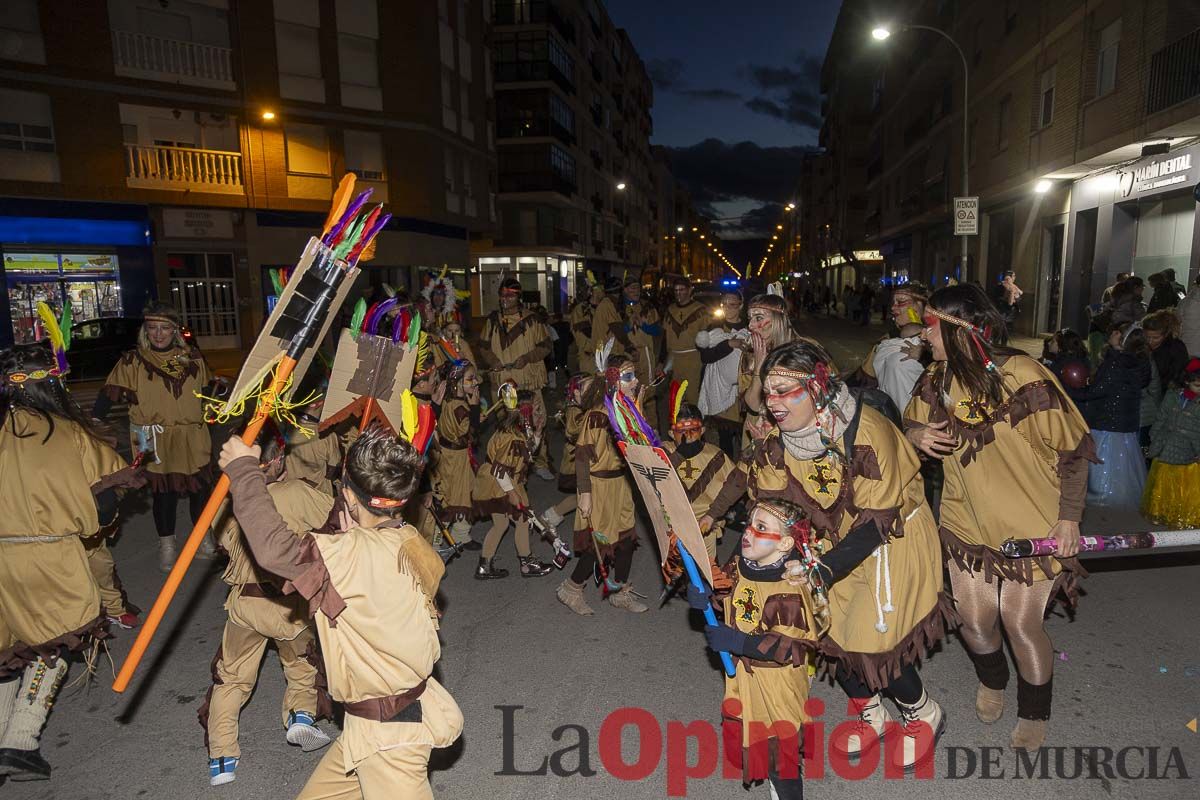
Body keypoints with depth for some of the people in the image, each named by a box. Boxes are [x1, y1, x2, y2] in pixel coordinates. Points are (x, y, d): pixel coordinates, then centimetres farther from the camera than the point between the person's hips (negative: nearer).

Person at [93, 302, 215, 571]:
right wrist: (94, 421, -17)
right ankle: (166, 545, 21)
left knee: (199, 488, 10)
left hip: (193, 438, 3)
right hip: (155, 442, -3)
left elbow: (207, 390, 23)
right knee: (163, 491, 4)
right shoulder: (133, 361, -3)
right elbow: (110, 393, -8)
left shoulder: (192, 357, 7)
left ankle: (203, 535, 30)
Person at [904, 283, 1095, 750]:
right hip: (967, 520, 5)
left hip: (1031, 526, -4)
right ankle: (992, 681, 45)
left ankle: (1034, 713, 34)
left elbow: (1073, 449, -13)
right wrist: (916, 436, -14)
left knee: (1021, 624, 4)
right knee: (974, 621, 10)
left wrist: (1069, 518, -12)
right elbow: (911, 422, 11)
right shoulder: (937, 379, -5)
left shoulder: (1024, 379, -23)